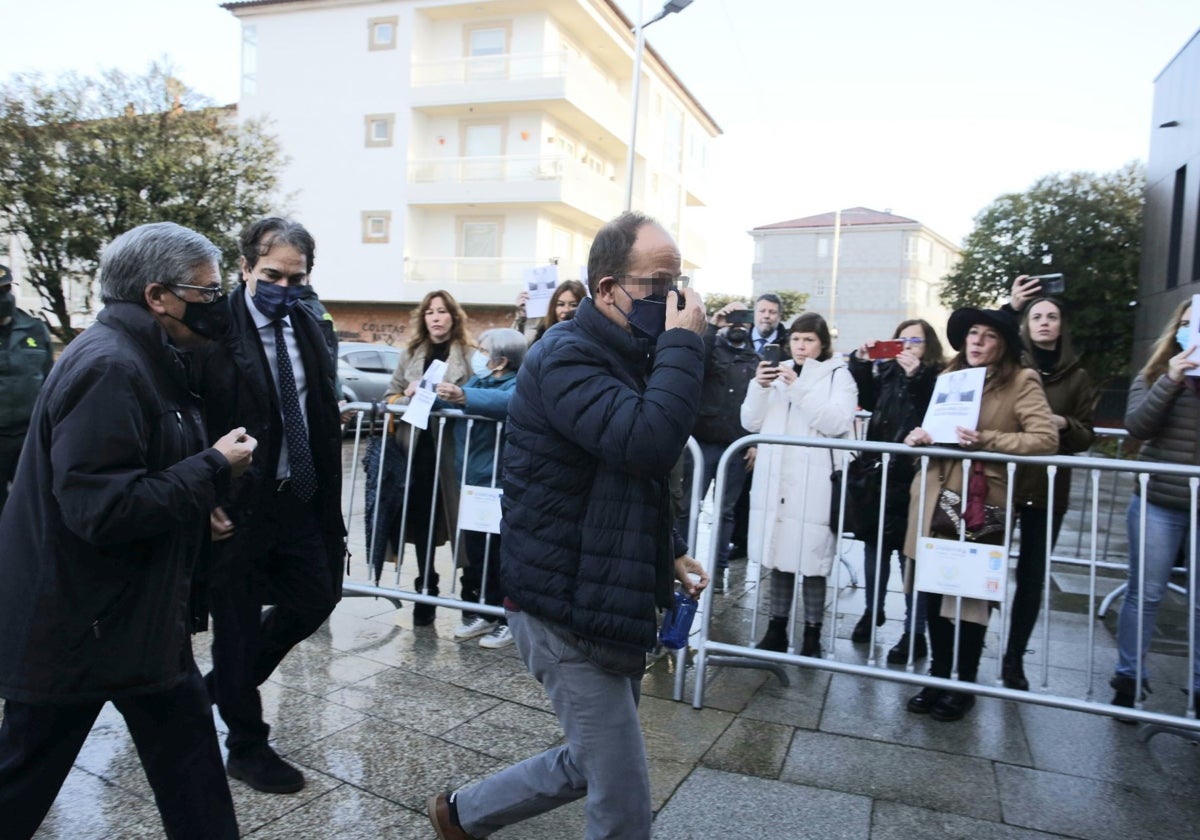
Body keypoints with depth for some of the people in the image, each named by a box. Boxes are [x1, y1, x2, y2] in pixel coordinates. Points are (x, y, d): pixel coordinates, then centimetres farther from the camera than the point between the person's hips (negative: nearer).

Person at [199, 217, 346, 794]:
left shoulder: (307, 327, 6)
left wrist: (328, 495, 7)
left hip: (297, 500, 7)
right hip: (237, 507, -7)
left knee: (317, 596, 16)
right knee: (238, 623, 8)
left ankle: (222, 685, 39)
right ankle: (246, 746, 29)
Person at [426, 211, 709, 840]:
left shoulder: (624, 358, 12)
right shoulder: (566, 357, -18)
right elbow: (649, 441, -35)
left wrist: (671, 551, 10)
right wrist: (684, 341, -23)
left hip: (608, 603, 10)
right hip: (567, 612, -9)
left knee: (591, 765, 22)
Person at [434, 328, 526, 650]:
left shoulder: (516, 385, -12)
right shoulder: (476, 381, 14)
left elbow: (505, 403, -34)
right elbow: (448, 401, 15)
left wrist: (463, 397, -47)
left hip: (499, 486, -8)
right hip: (472, 482, 8)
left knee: (499, 554, 1)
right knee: (474, 550, 15)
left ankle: (508, 620, 13)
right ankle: (480, 612, 28)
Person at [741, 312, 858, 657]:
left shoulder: (838, 376, 2)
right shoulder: (779, 372, 14)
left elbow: (837, 424, -14)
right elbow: (751, 423, 9)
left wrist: (798, 388, -18)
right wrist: (760, 387, -7)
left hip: (814, 483, -4)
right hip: (775, 480, 4)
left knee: (810, 559, -1)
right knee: (779, 555, 10)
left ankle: (812, 634, 12)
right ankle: (777, 629, 21)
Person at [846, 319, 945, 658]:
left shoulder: (938, 377, -7)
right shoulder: (886, 372, 8)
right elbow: (868, 402, 11)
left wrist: (915, 376, -26)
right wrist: (861, 363, 0)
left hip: (913, 476, -5)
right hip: (879, 471, 6)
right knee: (875, 542, 16)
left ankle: (915, 632, 12)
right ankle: (873, 610, 36)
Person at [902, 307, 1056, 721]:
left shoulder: (1021, 381, -2)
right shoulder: (951, 375, 16)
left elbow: (1046, 439, -13)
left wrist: (985, 439, -20)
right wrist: (919, 436, 3)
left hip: (980, 499, -5)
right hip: (935, 494, 5)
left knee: (972, 593, 3)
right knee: (934, 590, 8)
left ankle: (964, 684, 18)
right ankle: (939, 675, 23)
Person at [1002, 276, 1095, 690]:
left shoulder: (1076, 376, 8)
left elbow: (1087, 436, 11)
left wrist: (1065, 424, -10)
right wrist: (1009, 309, -14)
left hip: (1047, 489, 3)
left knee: (1032, 575, 9)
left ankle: (1014, 660, 23)